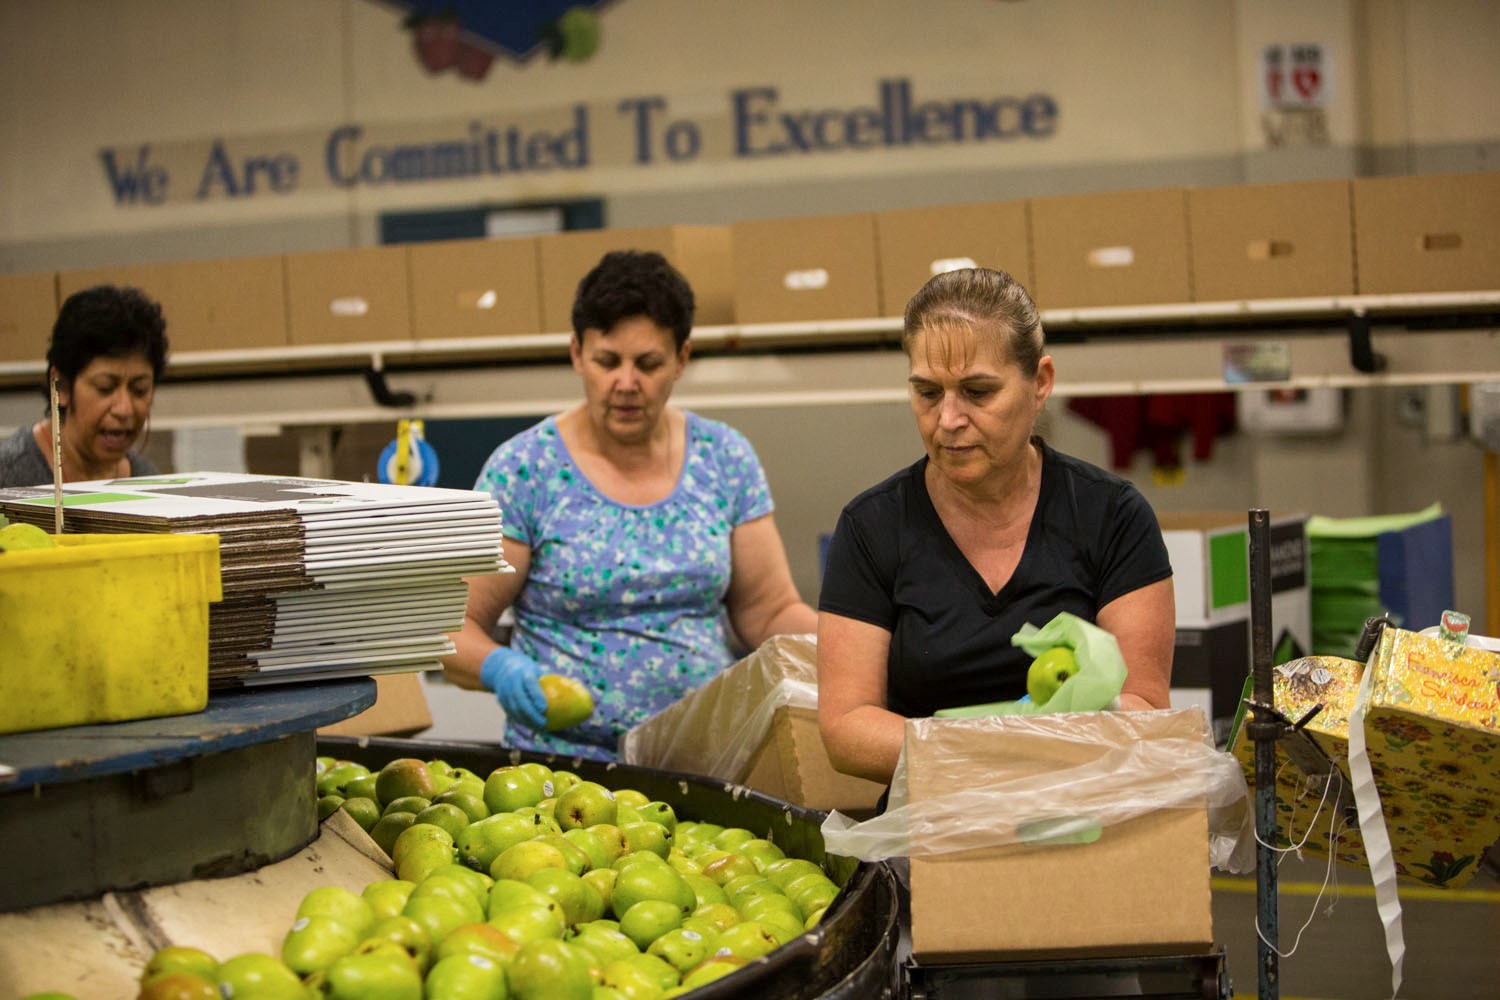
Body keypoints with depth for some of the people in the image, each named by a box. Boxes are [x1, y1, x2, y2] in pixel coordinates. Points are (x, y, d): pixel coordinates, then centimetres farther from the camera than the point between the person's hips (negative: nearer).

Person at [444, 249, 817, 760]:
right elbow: (454, 627, 0)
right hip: (563, 763, -2)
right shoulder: (522, 469, -1)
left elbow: (770, 612, 13)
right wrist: (498, 667, -21)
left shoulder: (725, 459, 9)